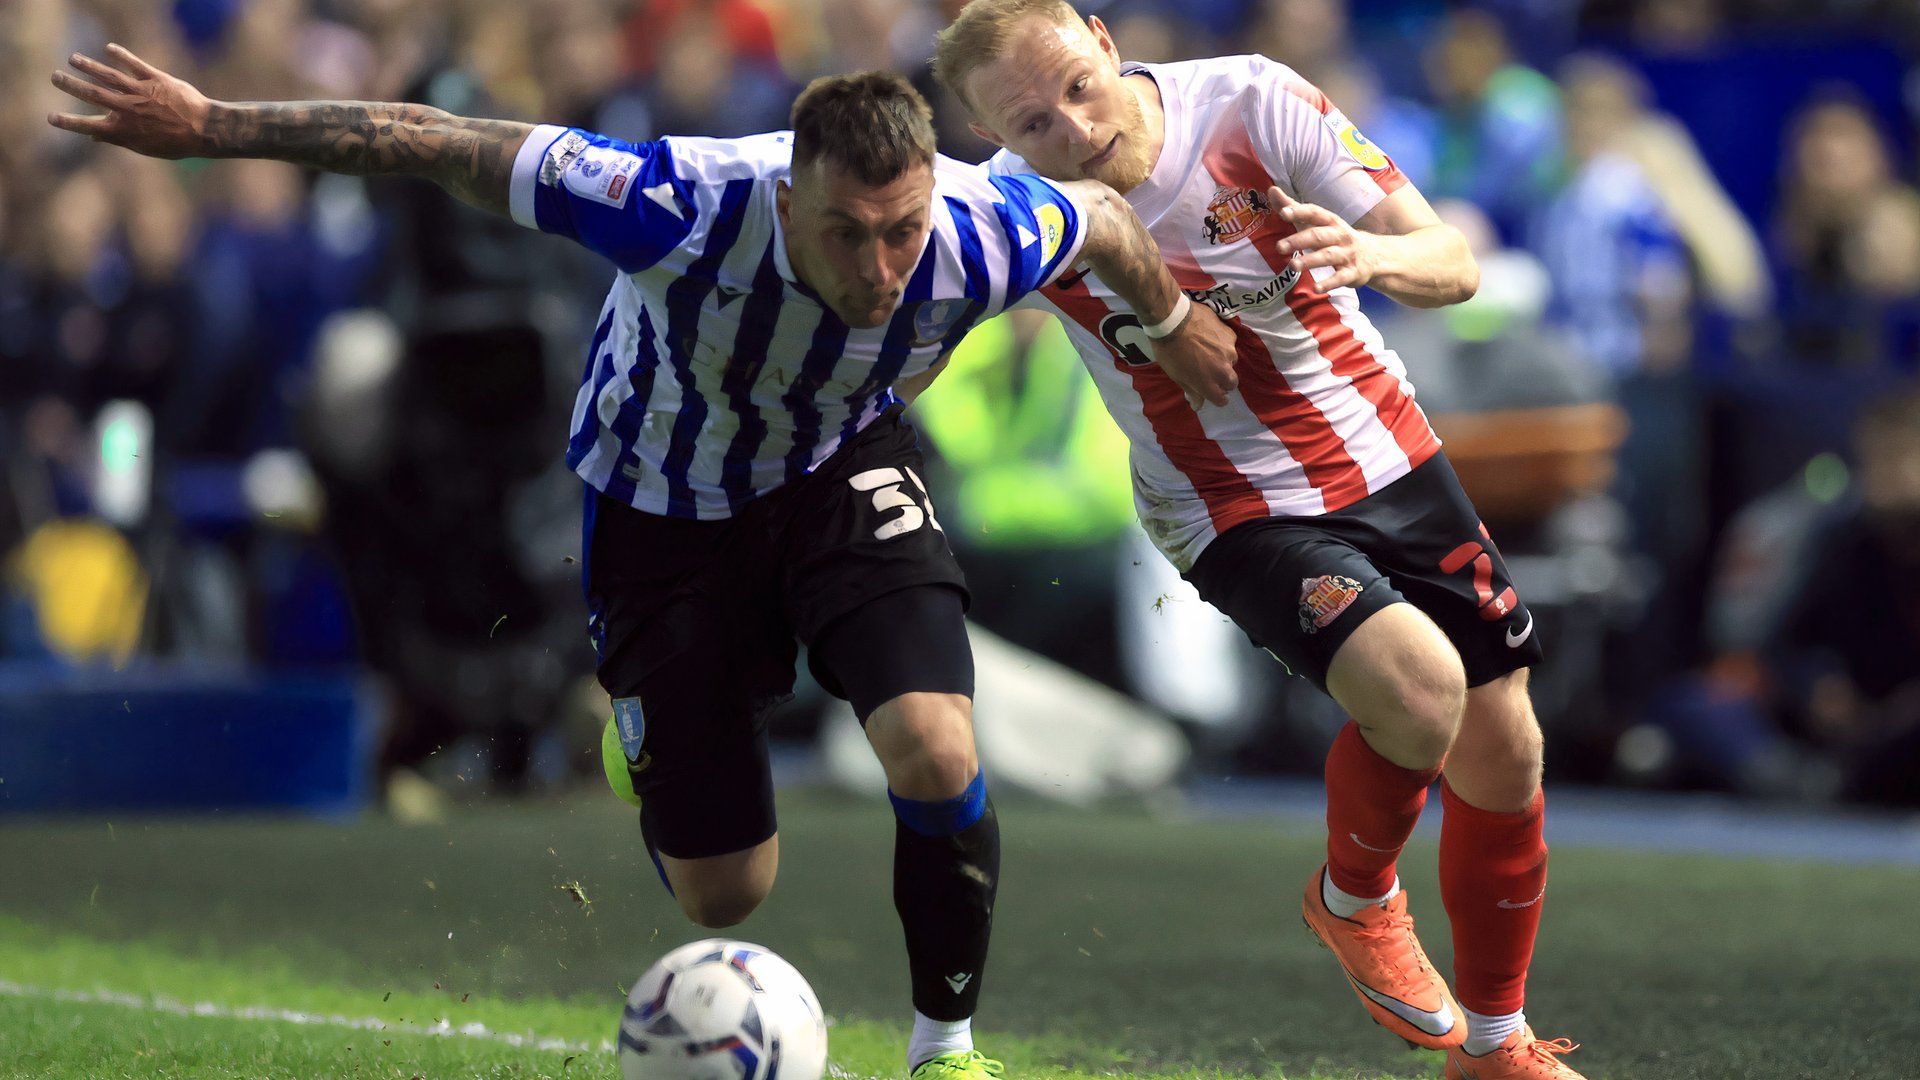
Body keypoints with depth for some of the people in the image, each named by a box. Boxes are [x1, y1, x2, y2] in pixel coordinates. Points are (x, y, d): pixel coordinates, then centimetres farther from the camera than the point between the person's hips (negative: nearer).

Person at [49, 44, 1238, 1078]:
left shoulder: (985, 239, -32)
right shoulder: (686, 209, -40)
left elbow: (1102, 213, -7)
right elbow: (451, 148, -31)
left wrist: (1174, 321, 14)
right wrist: (208, 126, -27)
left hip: (841, 469, 1)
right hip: (662, 499, -1)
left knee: (936, 753, -24)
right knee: (723, 893, 3)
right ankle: (645, 731, 40)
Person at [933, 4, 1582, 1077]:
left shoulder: (1251, 103, -19)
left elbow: (1455, 265, -17)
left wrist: (1370, 255, -38)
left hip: (1388, 457, 3)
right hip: (1240, 515, -3)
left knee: (1505, 751, 7)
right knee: (1418, 686, -29)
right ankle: (1355, 901, 3)